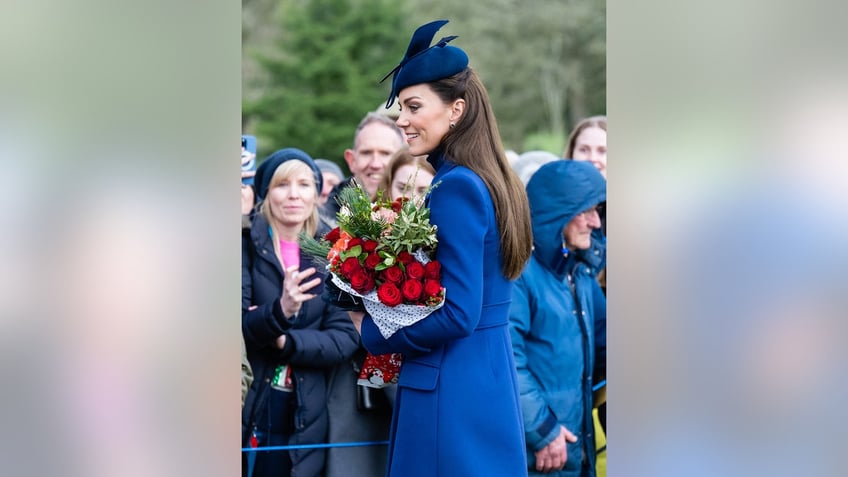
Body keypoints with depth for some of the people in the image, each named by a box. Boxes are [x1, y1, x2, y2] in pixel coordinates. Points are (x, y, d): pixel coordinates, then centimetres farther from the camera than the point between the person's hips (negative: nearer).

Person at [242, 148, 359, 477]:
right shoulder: (248, 245, -1)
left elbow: (346, 337, 1)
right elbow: (240, 326, -10)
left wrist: (286, 342, -13)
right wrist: (278, 312, -29)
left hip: (303, 418, 3)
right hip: (249, 410, -3)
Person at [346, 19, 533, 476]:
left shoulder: (455, 187, -16)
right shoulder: (493, 181, 11)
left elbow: (458, 315, -20)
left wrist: (371, 331, -7)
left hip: (452, 393, -9)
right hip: (494, 383, 9)